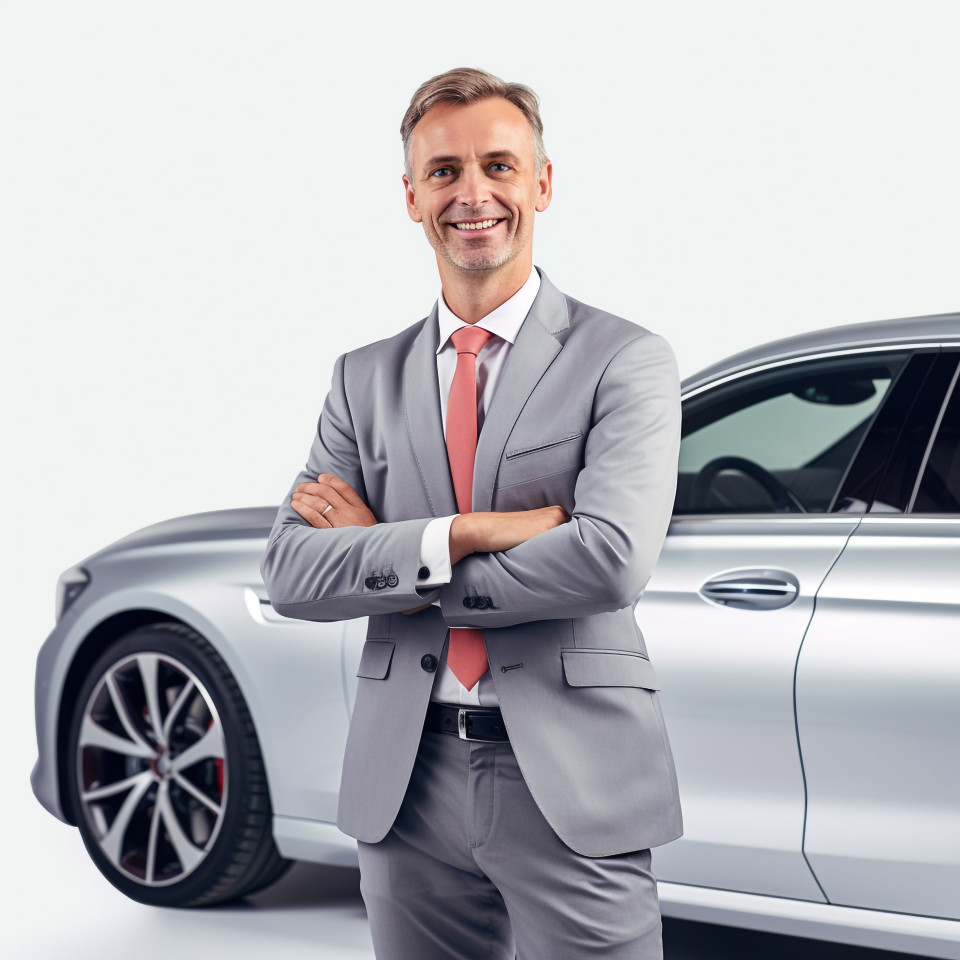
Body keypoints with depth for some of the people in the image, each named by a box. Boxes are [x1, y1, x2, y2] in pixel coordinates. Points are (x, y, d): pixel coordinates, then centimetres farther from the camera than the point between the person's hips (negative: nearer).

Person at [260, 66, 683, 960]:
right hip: (404, 783, 4)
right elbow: (289, 574, -1)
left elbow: (611, 561, -18)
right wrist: (460, 535, -16)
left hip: (570, 784, -3)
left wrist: (380, 551, -9)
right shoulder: (366, 378, 9)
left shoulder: (625, 360, -3)